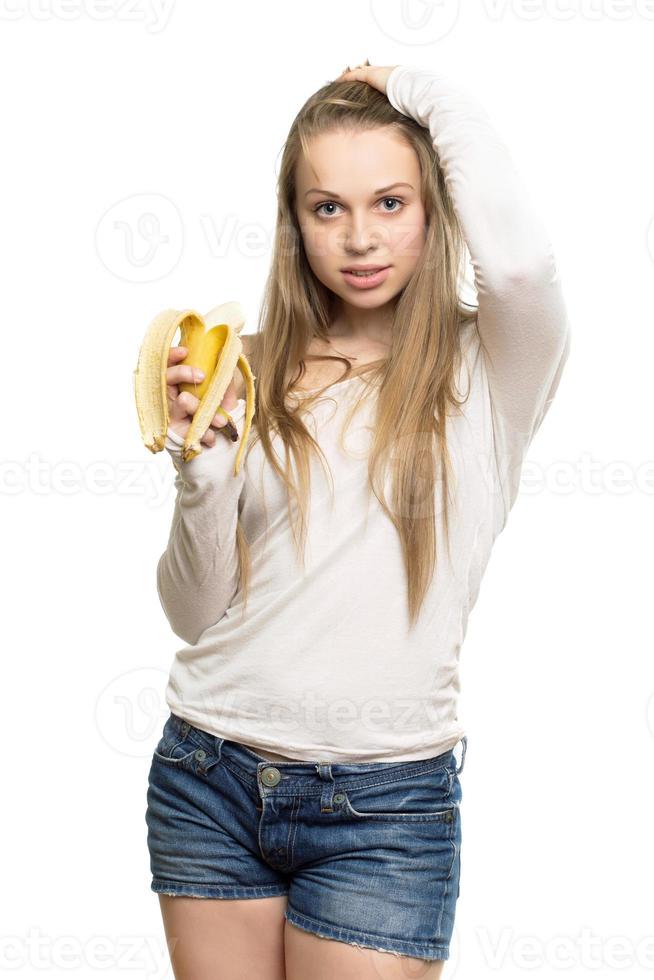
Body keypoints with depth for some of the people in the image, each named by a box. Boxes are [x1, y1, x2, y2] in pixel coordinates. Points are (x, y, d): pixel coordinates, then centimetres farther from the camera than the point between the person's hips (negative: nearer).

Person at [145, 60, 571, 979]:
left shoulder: (485, 371, -3)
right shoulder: (257, 370, 5)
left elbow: (518, 257, -27)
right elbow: (195, 615, 6)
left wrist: (433, 94, -10)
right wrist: (203, 466, -13)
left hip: (384, 803, -3)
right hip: (208, 775, 3)